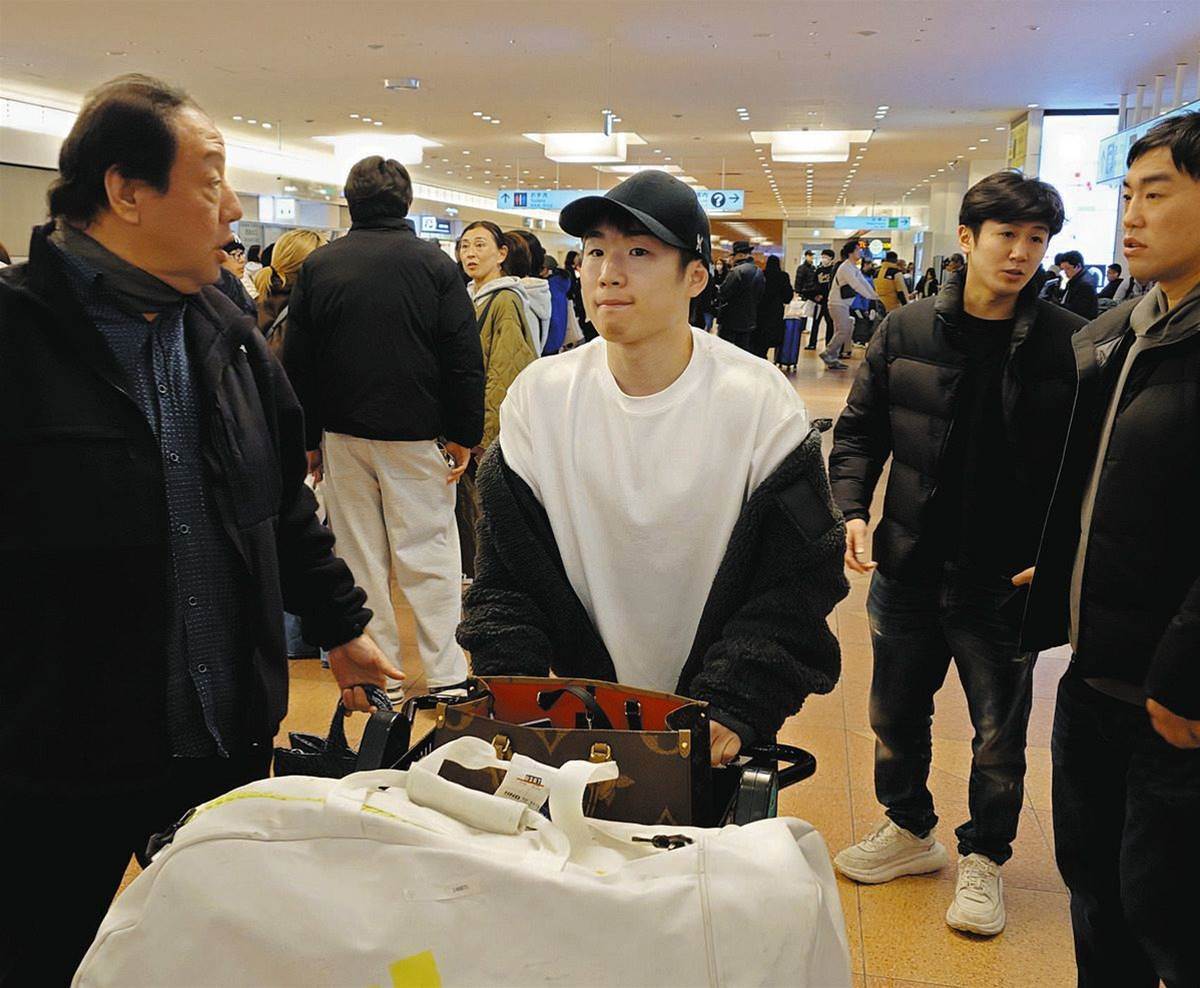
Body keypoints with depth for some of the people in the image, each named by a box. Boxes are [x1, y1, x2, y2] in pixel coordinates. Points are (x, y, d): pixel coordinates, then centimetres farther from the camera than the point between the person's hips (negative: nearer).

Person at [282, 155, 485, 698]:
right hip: (417, 433, -2)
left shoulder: (318, 265, 3)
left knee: (361, 556, 9)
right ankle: (446, 674, 5)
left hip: (343, 433, 2)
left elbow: (297, 362, 5)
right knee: (430, 553, 3)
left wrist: (309, 438, 10)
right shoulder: (435, 264, -2)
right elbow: (465, 357, -6)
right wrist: (464, 433, -1)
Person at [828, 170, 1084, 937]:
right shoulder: (907, 331, -2)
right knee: (896, 712, 18)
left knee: (999, 733, 12)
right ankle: (910, 830, 42)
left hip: (1007, 582, -2)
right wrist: (852, 509, -8)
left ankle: (985, 857, 35)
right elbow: (860, 429, 6)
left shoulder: (1069, 344, -9)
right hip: (908, 566, 3)